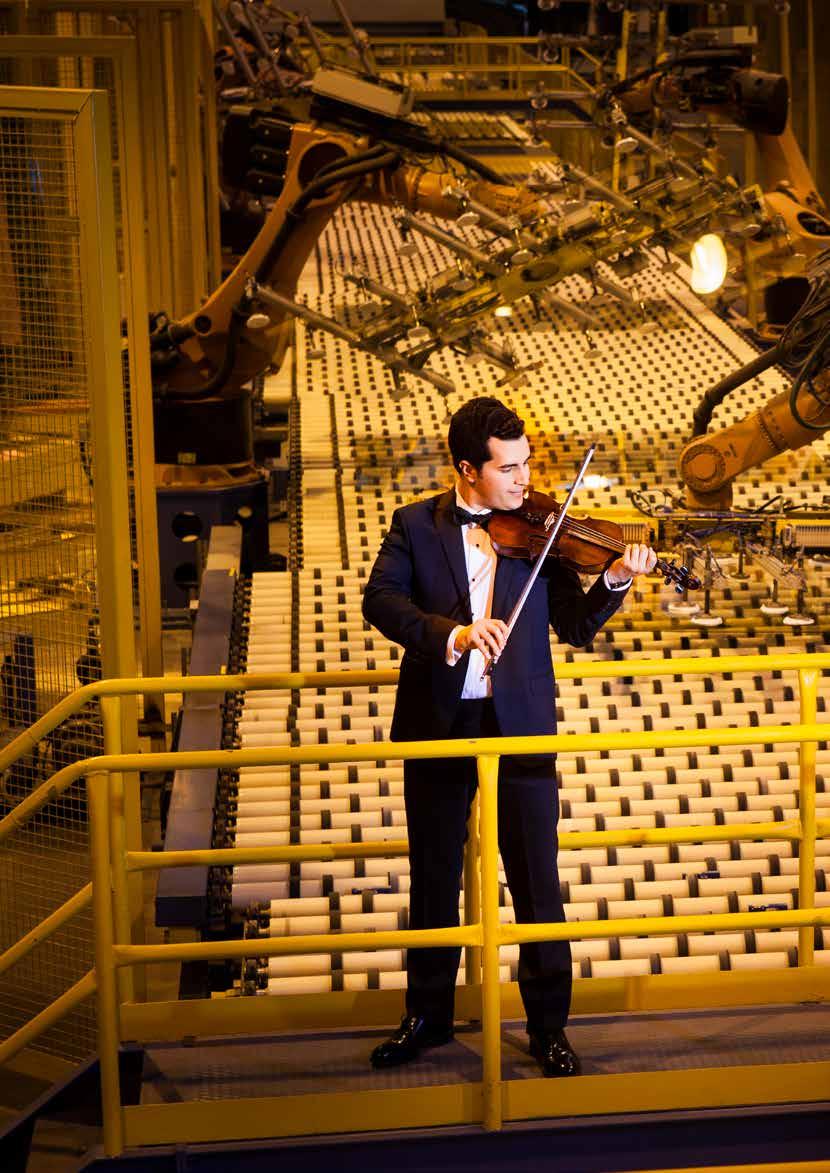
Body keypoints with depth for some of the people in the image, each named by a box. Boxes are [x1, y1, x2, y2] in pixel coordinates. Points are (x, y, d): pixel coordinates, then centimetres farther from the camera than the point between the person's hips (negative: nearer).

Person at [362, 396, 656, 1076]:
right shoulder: (416, 525, 1)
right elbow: (380, 600, -12)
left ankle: (550, 1026, 16)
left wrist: (615, 582, -19)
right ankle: (428, 1014, 29)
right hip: (438, 723, 1)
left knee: (538, 885, 2)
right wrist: (451, 633, -27)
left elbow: (574, 625, 0)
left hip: (520, 725, 0)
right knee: (433, 879, 13)